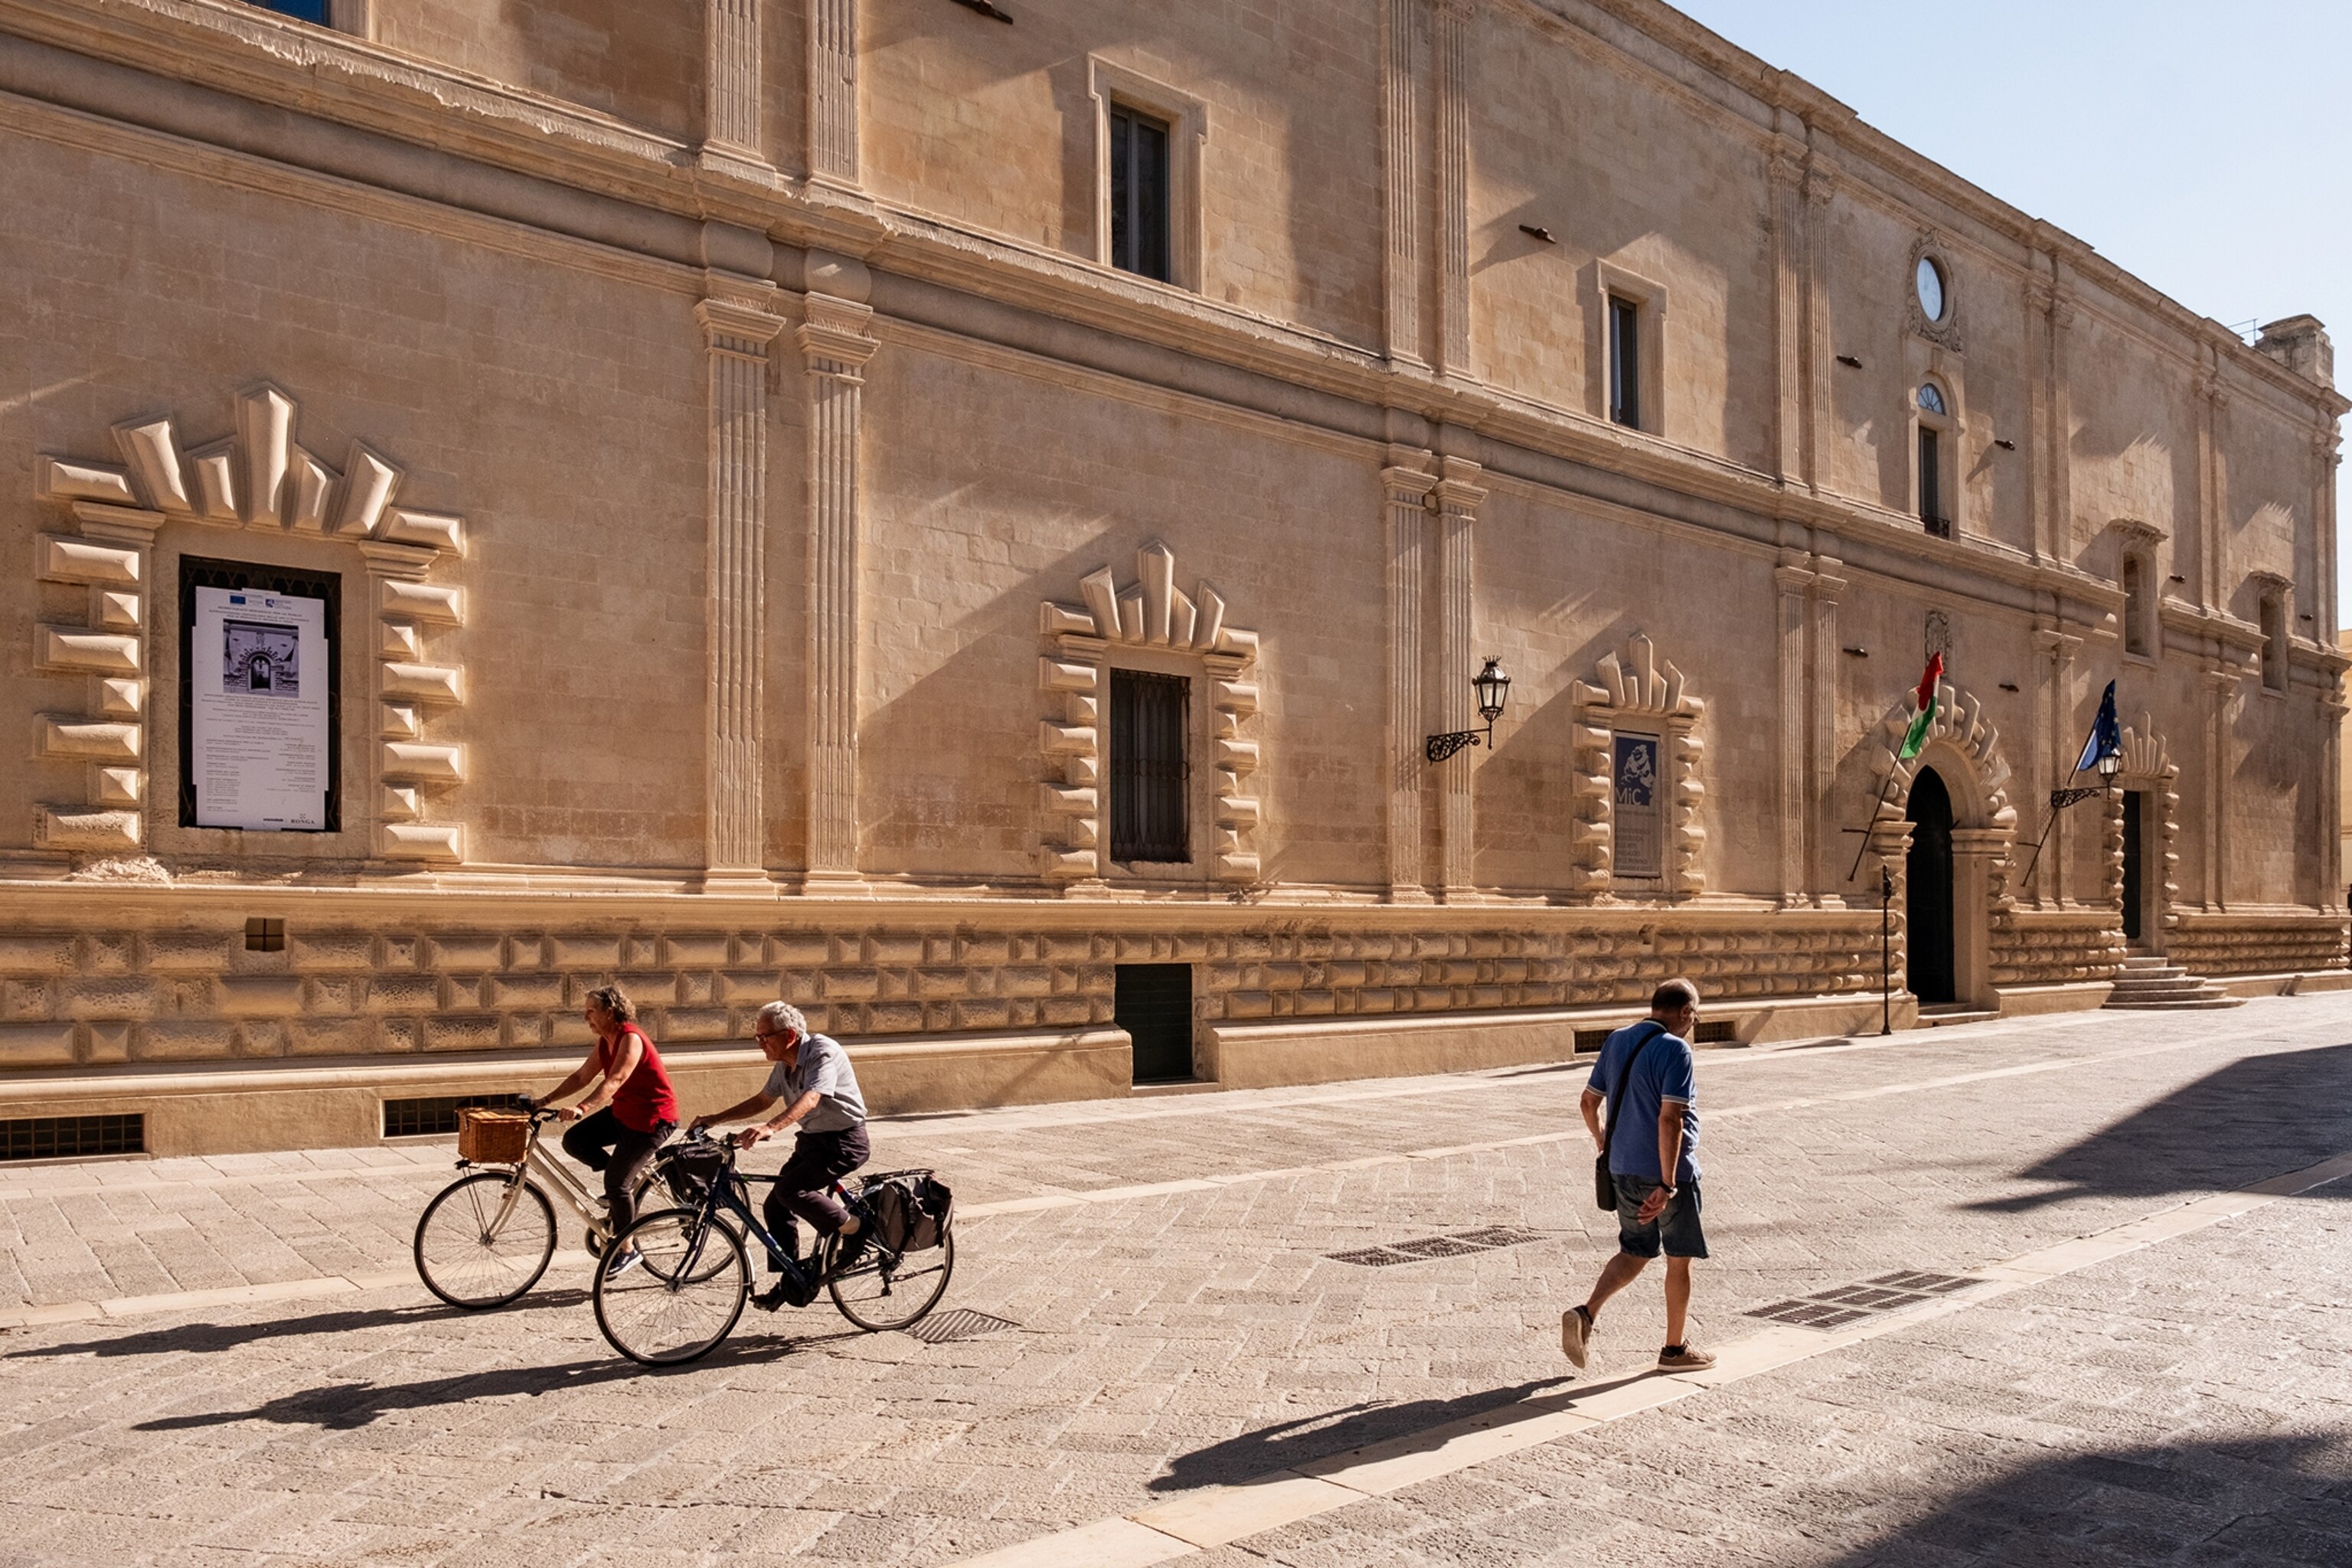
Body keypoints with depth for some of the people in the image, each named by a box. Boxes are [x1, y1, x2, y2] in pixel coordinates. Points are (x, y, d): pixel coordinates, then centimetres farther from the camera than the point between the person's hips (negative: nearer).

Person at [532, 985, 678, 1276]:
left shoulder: (631, 1039, -23)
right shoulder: (605, 1042, 6)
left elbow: (614, 1081, -35)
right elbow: (582, 1077, 10)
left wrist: (582, 1109, -46)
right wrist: (545, 1100, 1)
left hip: (652, 1118, -9)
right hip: (622, 1111, 9)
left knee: (616, 1183, -10)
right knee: (574, 1141, -2)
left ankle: (627, 1250, 7)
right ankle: (630, 1176, 12)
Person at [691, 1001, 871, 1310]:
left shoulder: (823, 1052, -22)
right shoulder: (785, 1064, 5)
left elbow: (810, 1099, -37)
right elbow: (763, 1100, 18)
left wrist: (769, 1128, -51)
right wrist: (715, 1119, 8)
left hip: (845, 1141, -9)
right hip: (812, 1140, 9)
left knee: (790, 1189, -24)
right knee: (774, 1206, 4)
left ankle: (853, 1229, -5)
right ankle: (791, 1283, 17)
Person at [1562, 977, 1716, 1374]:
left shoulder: (1617, 1041, 7)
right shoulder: (1675, 1050, -16)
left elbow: (1590, 1099, 14)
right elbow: (1670, 1119, -23)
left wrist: (1600, 1139, 31)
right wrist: (1667, 1185, -23)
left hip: (1623, 1167, 7)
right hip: (1666, 1170, -7)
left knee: (1635, 1252, 18)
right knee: (1679, 1259, 10)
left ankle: (1585, 1313, -1)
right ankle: (1676, 1348, 22)